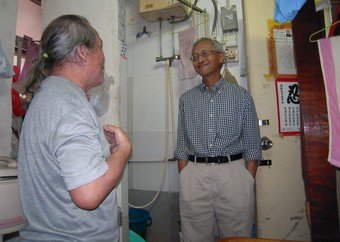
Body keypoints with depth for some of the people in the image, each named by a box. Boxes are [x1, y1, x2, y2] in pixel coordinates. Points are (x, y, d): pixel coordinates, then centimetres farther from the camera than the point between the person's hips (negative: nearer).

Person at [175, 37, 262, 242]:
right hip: (195, 176, 2)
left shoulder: (241, 96, 4)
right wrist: (184, 180, 2)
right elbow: (182, 146, 9)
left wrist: (249, 182, -4)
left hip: (233, 173, -1)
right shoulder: (186, 99, 10)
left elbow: (252, 146, 3)